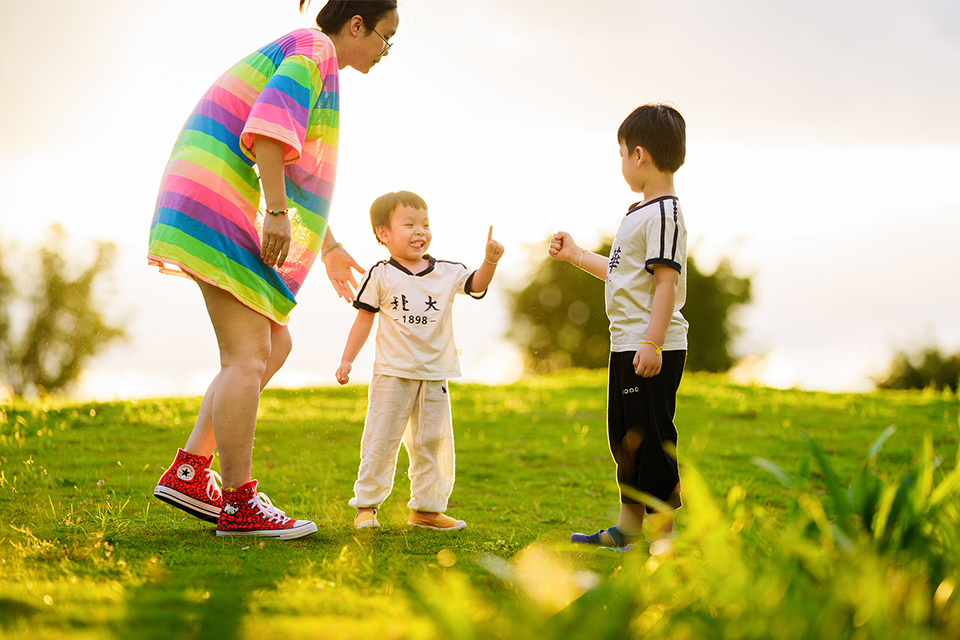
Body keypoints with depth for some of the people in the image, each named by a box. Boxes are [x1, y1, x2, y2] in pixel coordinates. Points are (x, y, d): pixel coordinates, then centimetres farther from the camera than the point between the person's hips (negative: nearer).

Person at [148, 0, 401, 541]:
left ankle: (188, 474, 9)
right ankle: (240, 506, -8)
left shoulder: (316, 66, 25)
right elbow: (269, 126, -23)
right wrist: (278, 212, -26)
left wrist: (330, 247, 36)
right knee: (247, 357, -11)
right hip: (221, 208, -11)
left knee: (275, 345, 11)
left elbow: (299, 174, 33)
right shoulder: (315, 50, -6)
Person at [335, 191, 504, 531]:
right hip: (393, 372, -3)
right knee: (381, 439, -1)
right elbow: (364, 318, 1)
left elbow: (476, 285, -5)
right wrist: (347, 360, 0)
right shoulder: (381, 276, -3)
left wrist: (490, 261, -25)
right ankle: (366, 505, 8)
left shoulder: (447, 272, 5)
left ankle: (426, 508, 16)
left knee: (434, 441, 6)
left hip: (434, 375, 3)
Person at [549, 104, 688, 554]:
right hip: (626, 346, 11)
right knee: (623, 436, 17)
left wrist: (652, 343, -27)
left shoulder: (663, 214, -15)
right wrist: (575, 256, 33)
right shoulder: (639, 212, 17)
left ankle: (663, 536, -2)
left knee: (650, 436, -7)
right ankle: (628, 528, 28)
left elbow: (666, 280, -22)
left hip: (653, 350, -11)